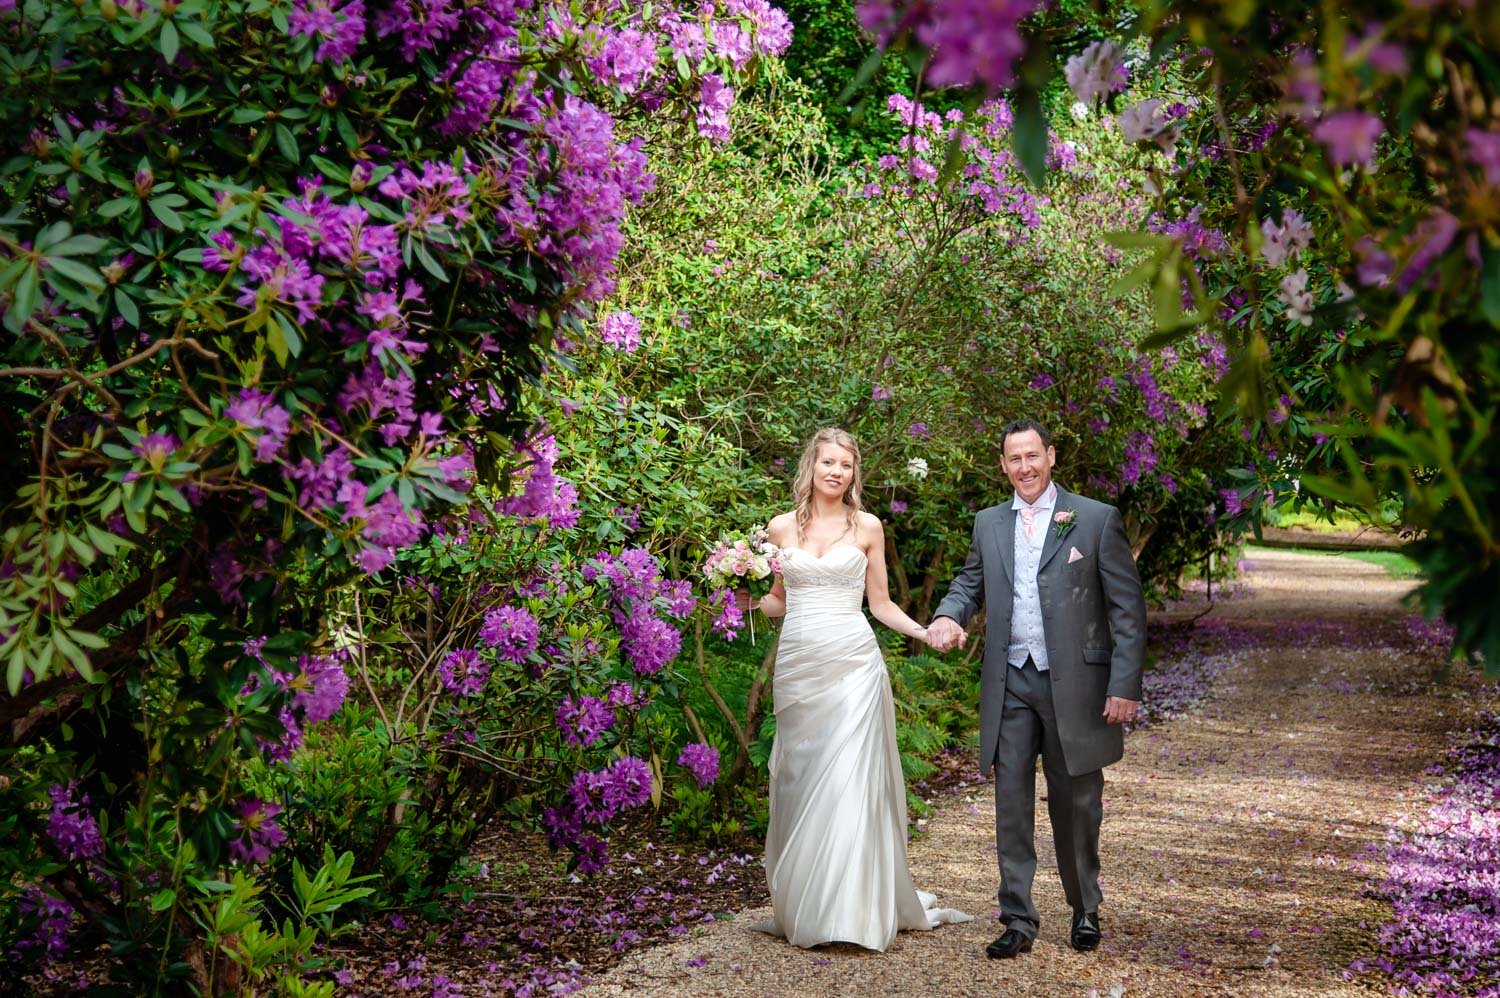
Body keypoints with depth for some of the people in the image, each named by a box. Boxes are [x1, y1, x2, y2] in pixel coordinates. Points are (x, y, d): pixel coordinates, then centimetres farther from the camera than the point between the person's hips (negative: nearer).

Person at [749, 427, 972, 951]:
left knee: (849, 779, -6)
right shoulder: (781, 528, 8)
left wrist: (925, 632, -5)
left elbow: (880, 603, 9)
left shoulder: (867, 527, 5)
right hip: (798, 664, 2)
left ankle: (853, 907, 1)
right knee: (800, 780, 4)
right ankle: (801, 905, 13)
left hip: (853, 663, -2)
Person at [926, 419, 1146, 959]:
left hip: (1074, 685, -3)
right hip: (1011, 685, 3)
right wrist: (948, 615, -4)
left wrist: (1125, 685, -10)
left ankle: (1085, 909, 27)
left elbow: (1128, 608, -3)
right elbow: (970, 583, 21)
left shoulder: (1097, 520, -2)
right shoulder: (989, 523, 10)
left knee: (1075, 805, 8)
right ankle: (1018, 920, 11)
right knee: (1012, 806, 3)